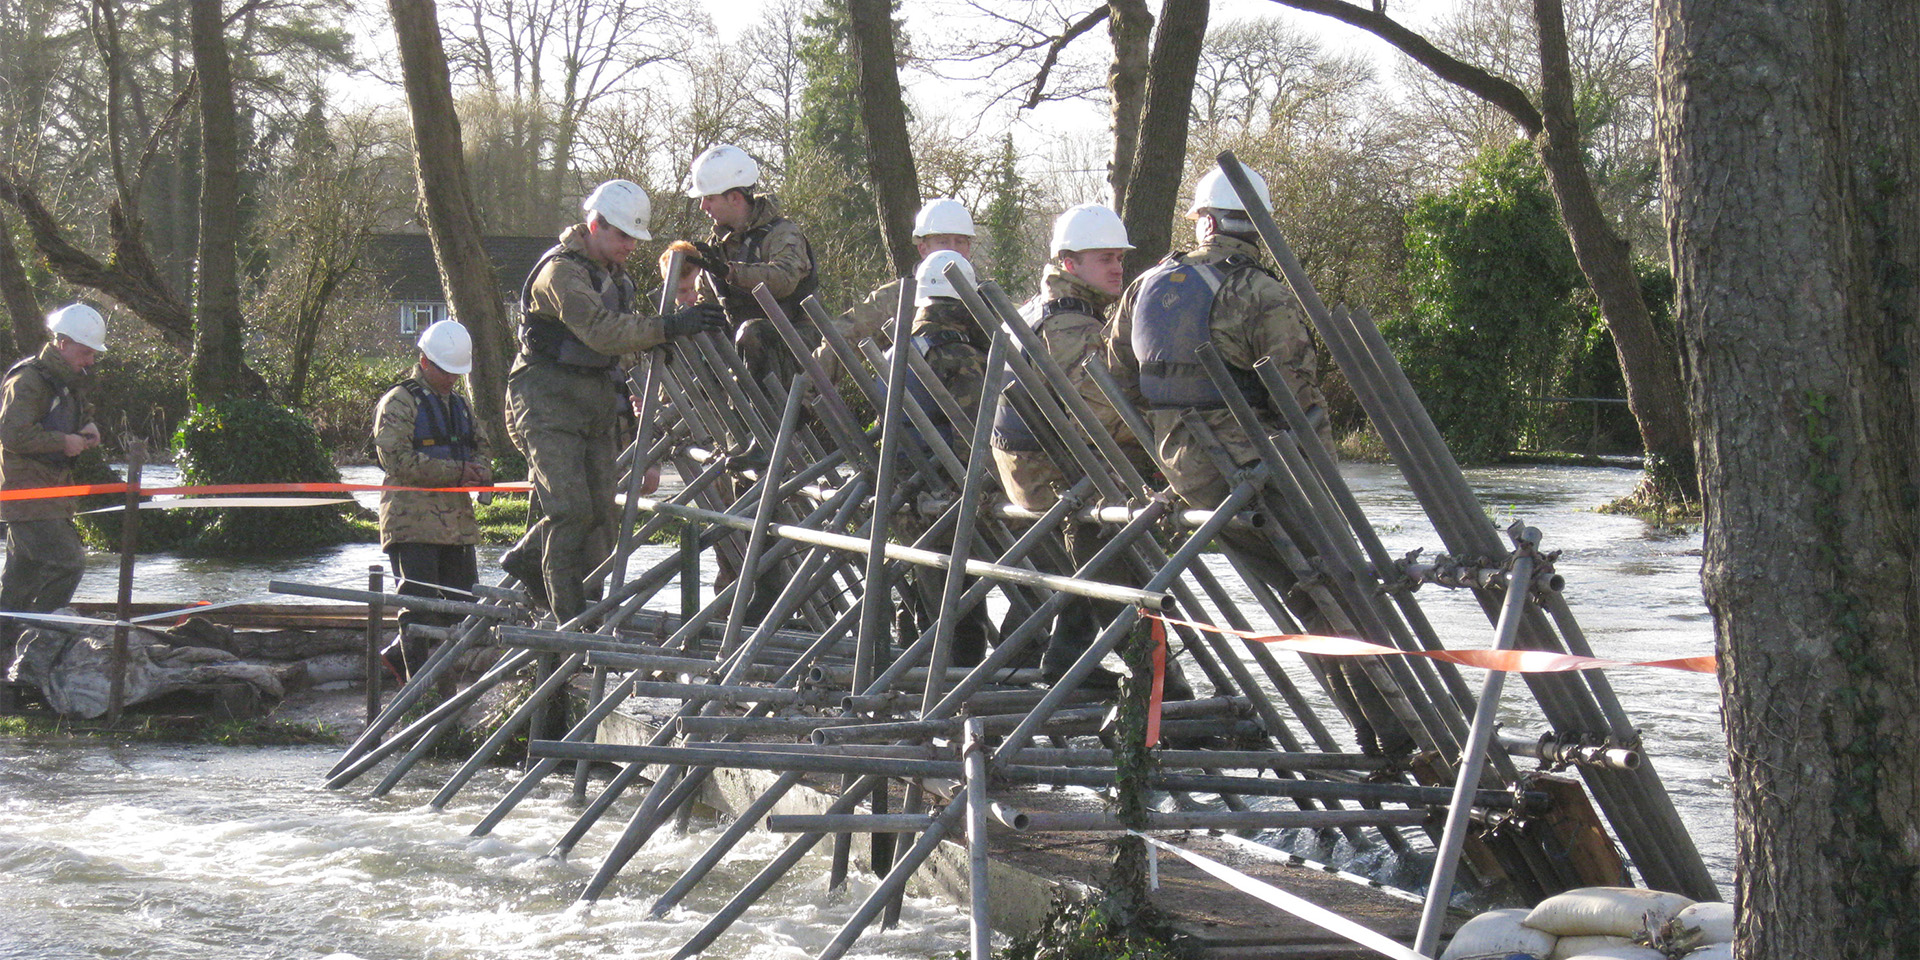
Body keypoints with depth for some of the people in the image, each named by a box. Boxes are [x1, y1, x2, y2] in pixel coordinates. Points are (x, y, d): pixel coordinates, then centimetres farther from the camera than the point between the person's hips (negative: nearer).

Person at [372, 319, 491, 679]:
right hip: (413, 522, -8)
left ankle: (399, 654, 24)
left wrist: (479, 472, -1)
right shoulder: (399, 402, -4)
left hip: (456, 521, 8)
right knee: (421, 604, -9)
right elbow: (396, 457, -15)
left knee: (464, 602, 8)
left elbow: (482, 447, 25)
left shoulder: (459, 404, 22)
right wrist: (456, 472, -16)